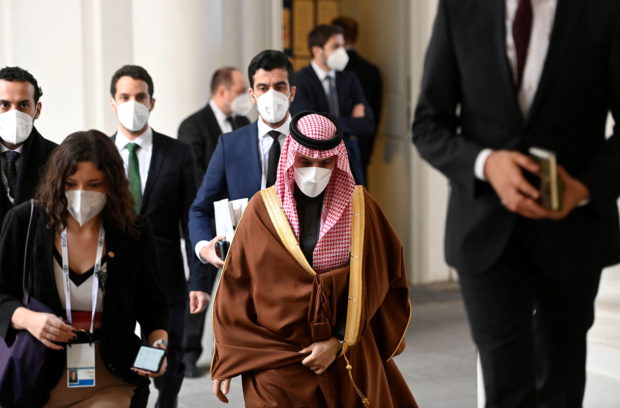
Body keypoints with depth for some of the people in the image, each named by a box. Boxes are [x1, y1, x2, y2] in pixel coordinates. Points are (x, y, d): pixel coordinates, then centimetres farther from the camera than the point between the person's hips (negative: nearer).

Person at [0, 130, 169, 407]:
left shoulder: (134, 233, -3)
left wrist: (158, 344, -10)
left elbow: (151, 306, 9)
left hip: (111, 380, 0)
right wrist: (27, 319, -20)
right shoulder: (24, 222, -5)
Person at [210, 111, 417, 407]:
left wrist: (338, 342, -10)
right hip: (274, 358, -1)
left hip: (348, 357, 1)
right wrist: (226, 363, -1)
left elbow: (371, 284, -1)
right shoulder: (264, 210, -3)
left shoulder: (359, 207, -1)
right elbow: (235, 288, 0)